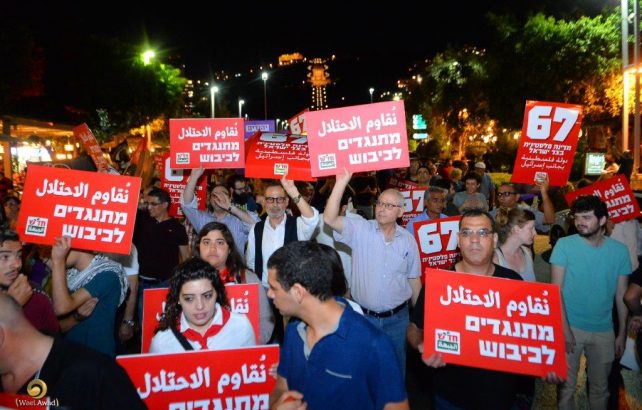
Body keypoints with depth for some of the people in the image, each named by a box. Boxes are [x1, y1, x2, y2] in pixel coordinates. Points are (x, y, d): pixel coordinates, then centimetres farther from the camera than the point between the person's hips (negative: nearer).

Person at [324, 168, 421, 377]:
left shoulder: (408, 240, -1)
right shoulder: (360, 230, -9)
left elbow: (414, 280, 7)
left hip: (397, 318, 2)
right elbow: (330, 219, -26)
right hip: (363, 315, -1)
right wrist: (341, 182, -33)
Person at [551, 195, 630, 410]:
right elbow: (556, 290, -9)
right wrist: (564, 328, -13)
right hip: (570, 327, -2)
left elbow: (621, 295, 5)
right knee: (567, 386, 7)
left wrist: (622, 333, 5)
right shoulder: (564, 245, -9)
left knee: (600, 388, 16)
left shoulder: (619, 251, -2)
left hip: (604, 330, 2)